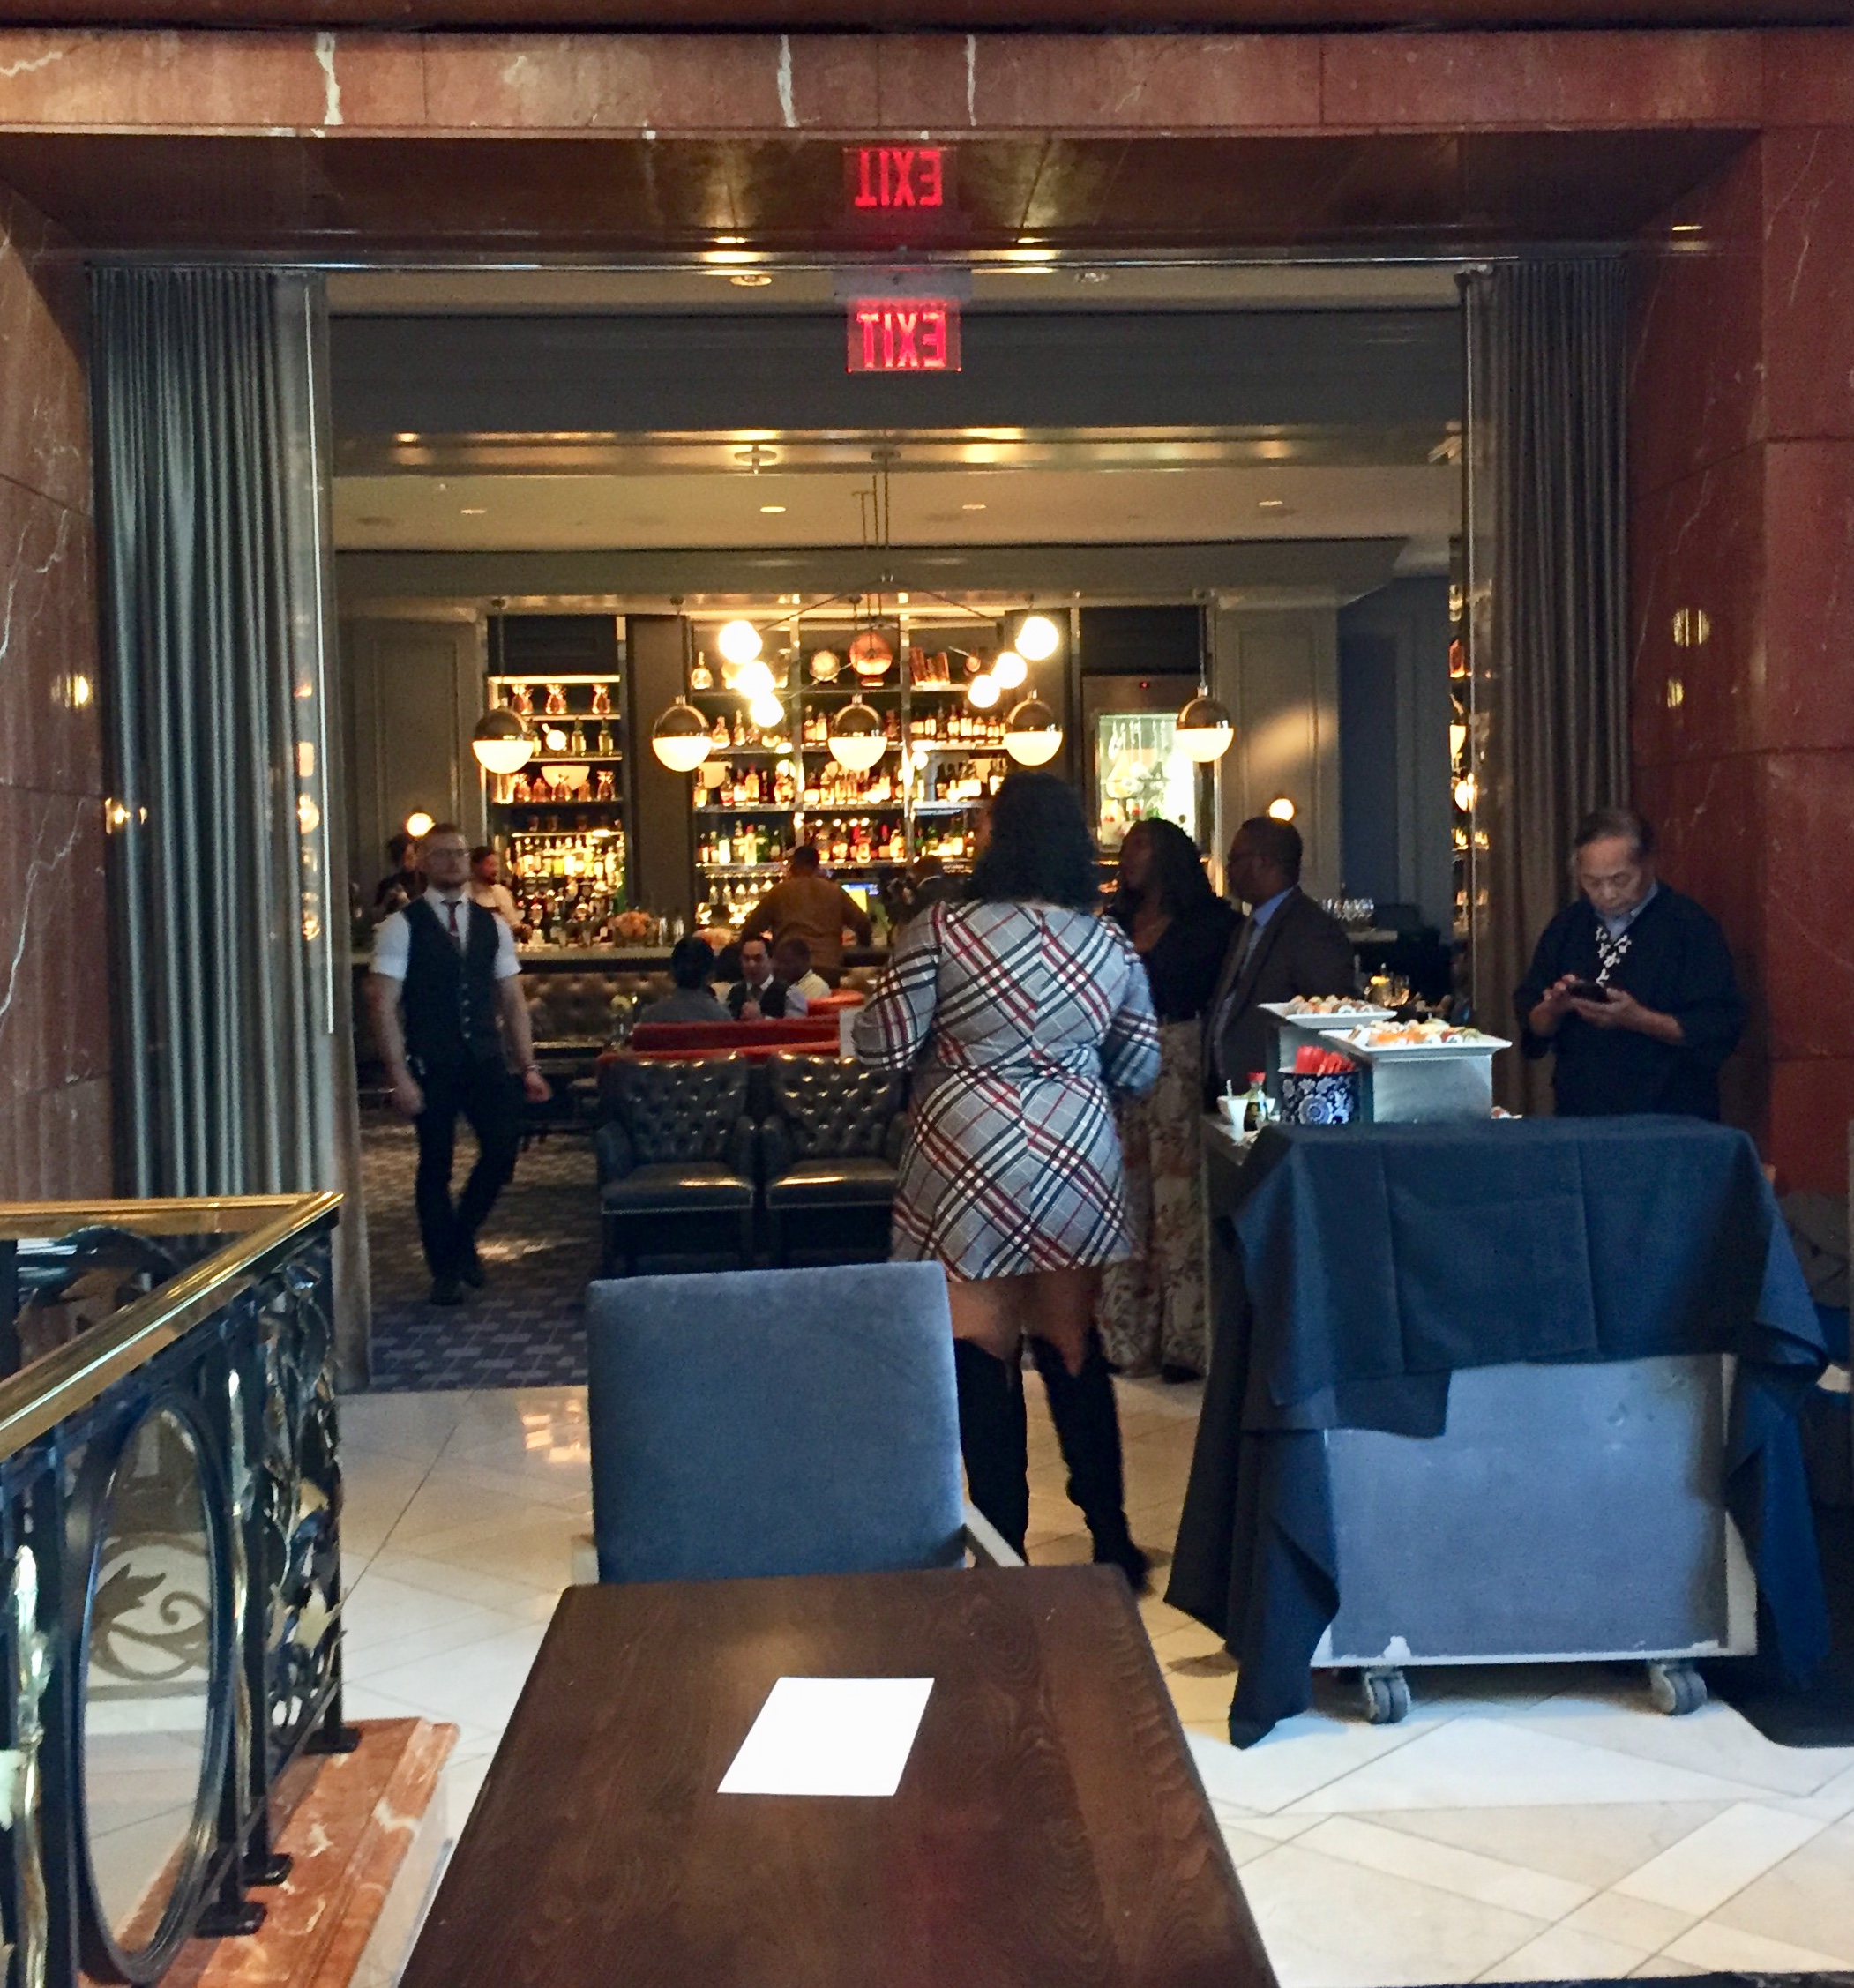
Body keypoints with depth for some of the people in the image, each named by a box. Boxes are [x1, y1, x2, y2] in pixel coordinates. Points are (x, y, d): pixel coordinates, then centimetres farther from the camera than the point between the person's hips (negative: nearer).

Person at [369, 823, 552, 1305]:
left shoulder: (492, 925, 10)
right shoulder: (402, 926, -3)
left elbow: (512, 1000, 12)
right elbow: (384, 1005, -7)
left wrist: (528, 1066, 5)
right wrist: (399, 1075, -13)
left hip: (486, 1059, 3)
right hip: (431, 1065, -3)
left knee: (503, 1146, -5)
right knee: (435, 1165, 4)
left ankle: (462, 1237, 22)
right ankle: (445, 1270, 20)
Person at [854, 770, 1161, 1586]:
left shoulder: (940, 932, -11)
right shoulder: (1110, 945, 3)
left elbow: (883, 1048, -7)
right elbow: (1140, 1068, 10)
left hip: (969, 1167, -4)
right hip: (1075, 1168, 4)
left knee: (984, 1354, 5)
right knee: (1073, 1347, 14)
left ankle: (1004, 1551, 11)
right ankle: (1112, 1541, 21)